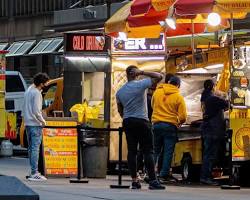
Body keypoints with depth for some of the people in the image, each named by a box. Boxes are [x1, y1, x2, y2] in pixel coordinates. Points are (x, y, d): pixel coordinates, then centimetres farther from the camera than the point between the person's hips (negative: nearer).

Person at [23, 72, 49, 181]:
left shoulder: (28, 91, 13)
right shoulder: (37, 93, -15)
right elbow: (36, 111, -19)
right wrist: (42, 121, -8)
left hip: (28, 123, 9)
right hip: (35, 124, -9)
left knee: (31, 148, 13)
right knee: (35, 148, -8)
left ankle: (33, 171, 17)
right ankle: (34, 173, -10)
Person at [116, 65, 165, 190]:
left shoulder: (120, 91, 8)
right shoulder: (141, 84, -9)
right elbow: (159, 76, -7)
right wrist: (142, 72, -5)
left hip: (127, 122, 5)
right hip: (141, 121, -5)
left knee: (132, 151, 6)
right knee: (148, 151, -5)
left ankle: (134, 181, 2)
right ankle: (152, 181, -11)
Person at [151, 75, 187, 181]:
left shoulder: (157, 92, 4)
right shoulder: (178, 97, -5)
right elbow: (183, 117, -8)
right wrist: (179, 122, 13)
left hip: (156, 124, 3)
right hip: (170, 126, -3)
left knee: (155, 150, 11)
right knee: (168, 152, 2)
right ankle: (164, 175, -1)